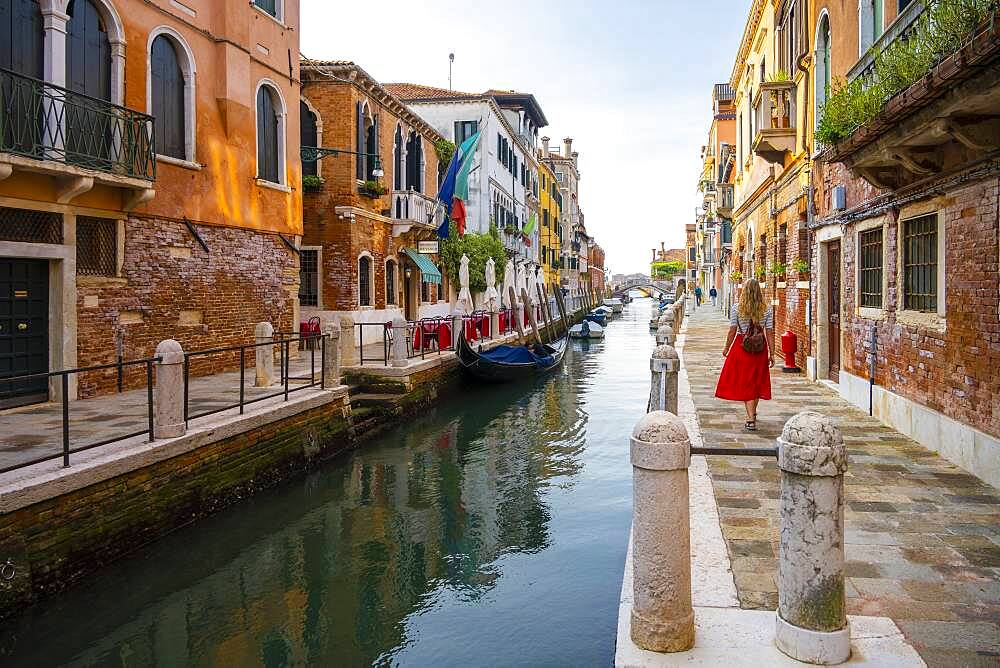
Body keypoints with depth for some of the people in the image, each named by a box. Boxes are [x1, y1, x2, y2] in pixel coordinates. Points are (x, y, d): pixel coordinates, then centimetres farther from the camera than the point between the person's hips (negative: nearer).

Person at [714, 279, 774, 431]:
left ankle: (751, 420, -5)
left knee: (744, 384, 3)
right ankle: (753, 414, 35)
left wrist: (726, 348, 9)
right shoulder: (767, 310, -3)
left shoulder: (736, 308, -7)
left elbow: (732, 331, -5)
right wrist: (772, 354, 3)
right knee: (756, 382, 18)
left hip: (741, 347, -2)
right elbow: (770, 333, -3)